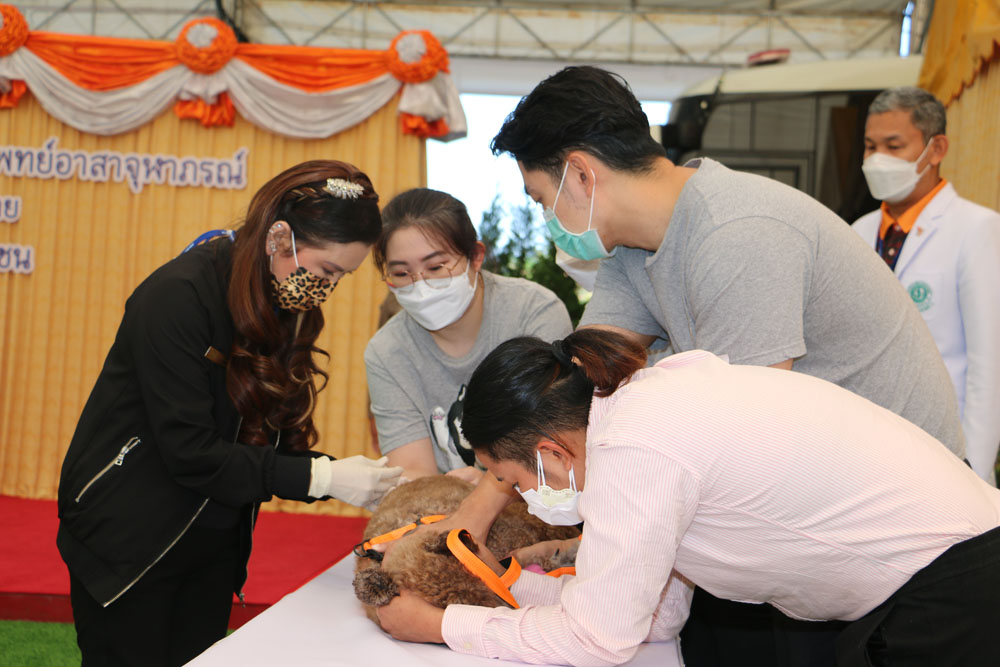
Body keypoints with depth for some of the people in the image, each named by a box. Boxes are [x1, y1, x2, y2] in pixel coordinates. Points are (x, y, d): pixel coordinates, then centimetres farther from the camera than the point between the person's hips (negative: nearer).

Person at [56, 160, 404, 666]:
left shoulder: (289, 306, 1)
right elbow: (190, 452, -25)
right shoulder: (180, 296, -22)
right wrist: (321, 477, -25)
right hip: (127, 544, -7)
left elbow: (270, 442, 2)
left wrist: (349, 479, -15)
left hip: (213, 548, 7)